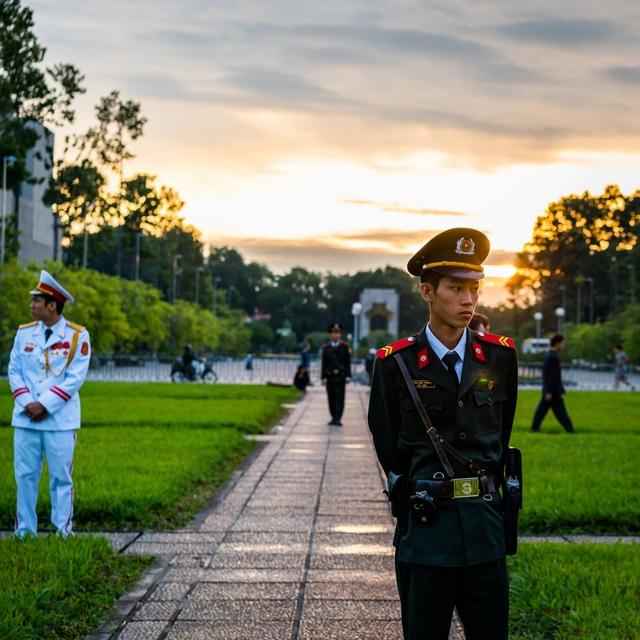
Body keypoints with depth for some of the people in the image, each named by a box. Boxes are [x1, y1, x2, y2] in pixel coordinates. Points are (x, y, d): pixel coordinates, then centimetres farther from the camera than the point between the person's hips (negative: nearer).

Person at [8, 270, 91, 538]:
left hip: (60, 419, -3)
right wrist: (27, 403, -6)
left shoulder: (77, 336, -4)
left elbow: (75, 377, -8)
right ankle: (24, 532, 12)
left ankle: (62, 532, 9)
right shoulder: (24, 332, 9)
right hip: (25, 418, 3)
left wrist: (45, 405, -13)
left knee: (61, 476, 1)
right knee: (25, 475, 4)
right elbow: (14, 371, 8)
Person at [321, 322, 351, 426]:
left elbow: (348, 362, 1)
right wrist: (323, 377, -1)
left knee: (340, 398, -7)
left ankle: (337, 419, -9)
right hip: (330, 376, 2)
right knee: (331, 398, 6)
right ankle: (333, 417, 16)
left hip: (340, 376, -2)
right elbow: (324, 363, 4)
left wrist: (348, 376, -4)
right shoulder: (326, 347, 5)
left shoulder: (345, 346, 2)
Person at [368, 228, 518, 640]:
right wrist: (414, 492, 9)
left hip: (485, 526, 2)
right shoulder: (396, 364, -4)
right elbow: (389, 449, 7)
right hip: (425, 527, -2)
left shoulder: (499, 356, 3)